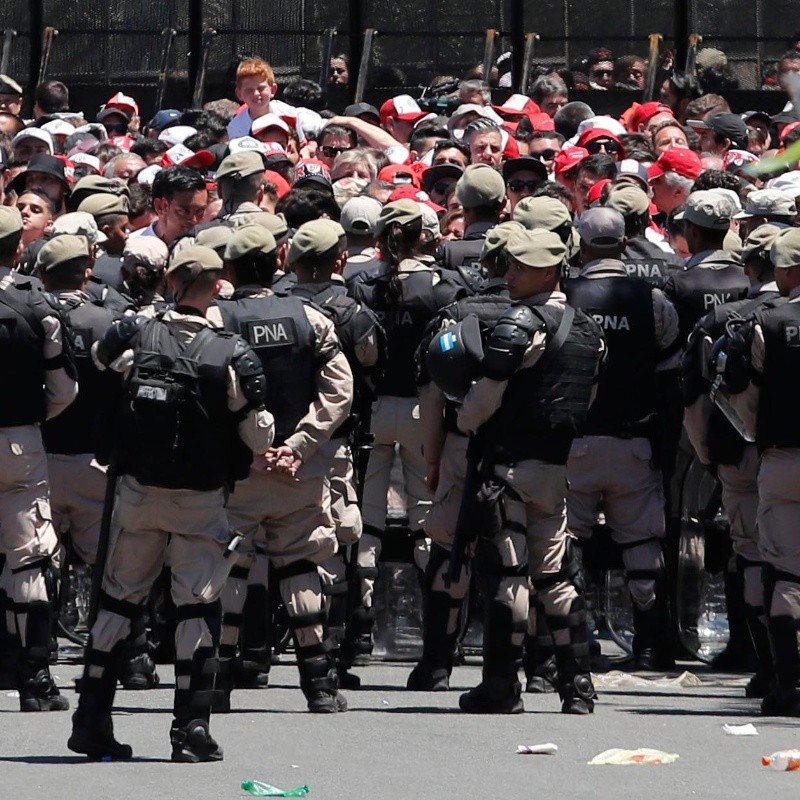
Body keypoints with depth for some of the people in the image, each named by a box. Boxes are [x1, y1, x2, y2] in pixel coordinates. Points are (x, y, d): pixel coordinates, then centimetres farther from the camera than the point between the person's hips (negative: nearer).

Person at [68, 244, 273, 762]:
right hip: (202, 500, -3)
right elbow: (260, 438, -12)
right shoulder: (233, 355, -14)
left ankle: (92, 721, 14)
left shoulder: (135, 335, -7)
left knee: (119, 599, 13)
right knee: (200, 604, 4)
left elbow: (99, 357, 18)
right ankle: (192, 727, -2)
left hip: (138, 491, 3)